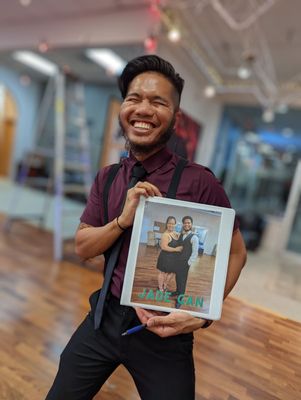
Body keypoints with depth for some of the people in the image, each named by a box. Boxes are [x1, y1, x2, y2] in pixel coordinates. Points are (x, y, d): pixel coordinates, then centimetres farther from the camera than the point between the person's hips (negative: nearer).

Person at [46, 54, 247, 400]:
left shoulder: (198, 181, -16)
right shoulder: (106, 178, 0)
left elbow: (235, 253, -8)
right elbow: (82, 248, 0)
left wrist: (203, 314, -20)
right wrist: (122, 220, -18)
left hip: (163, 329, -3)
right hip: (105, 317, 5)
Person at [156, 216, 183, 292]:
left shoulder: (175, 233, 6)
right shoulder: (166, 234, -20)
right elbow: (164, 247, -28)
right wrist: (176, 249, -22)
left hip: (173, 258, 8)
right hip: (166, 257, -8)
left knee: (171, 272, 19)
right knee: (162, 272, 9)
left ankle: (165, 285, 40)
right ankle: (160, 288, 26)